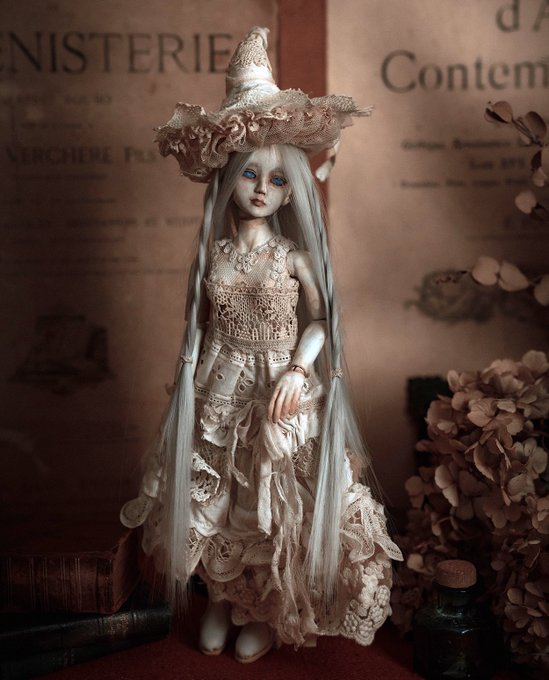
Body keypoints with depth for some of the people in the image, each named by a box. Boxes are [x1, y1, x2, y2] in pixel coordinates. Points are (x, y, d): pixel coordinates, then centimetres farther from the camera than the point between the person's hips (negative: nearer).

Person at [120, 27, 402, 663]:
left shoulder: (293, 255, -6)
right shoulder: (212, 254, -2)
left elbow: (318, 320, -2)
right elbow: (199, 326, 5)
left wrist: (298, 370, -17)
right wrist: (191, 379, 5)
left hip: (281, 394, -2)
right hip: (218, 393, 2)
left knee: (275, 506, 7)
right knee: (214, 501, 11)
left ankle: (267, 609, 30)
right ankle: (221, 598, 36)